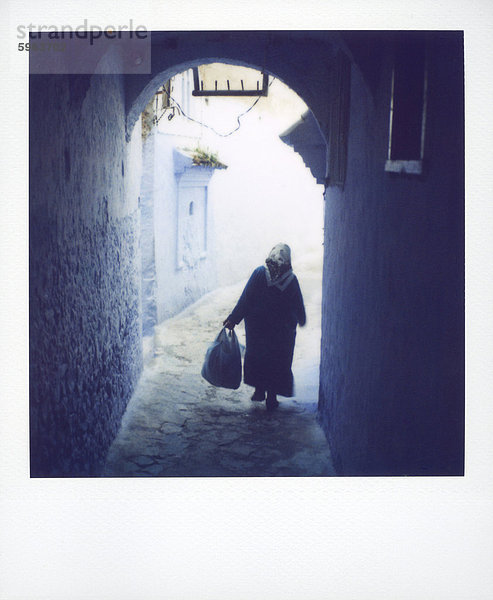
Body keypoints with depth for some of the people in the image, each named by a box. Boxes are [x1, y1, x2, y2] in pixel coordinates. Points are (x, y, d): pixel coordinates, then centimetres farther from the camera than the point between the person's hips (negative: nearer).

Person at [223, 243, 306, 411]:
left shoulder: (259, 273, -10)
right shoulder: (291, 280, -6)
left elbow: (245, 299, -10)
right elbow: (299, 306, 5)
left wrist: (233, 319, -3)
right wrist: (301, 321, 25)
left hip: (256, 326, 0)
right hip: (282, 329, 0)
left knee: (256, 356, 18)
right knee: (278, 362, 10)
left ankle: (259, 390, 20)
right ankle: (272, 397, 12)